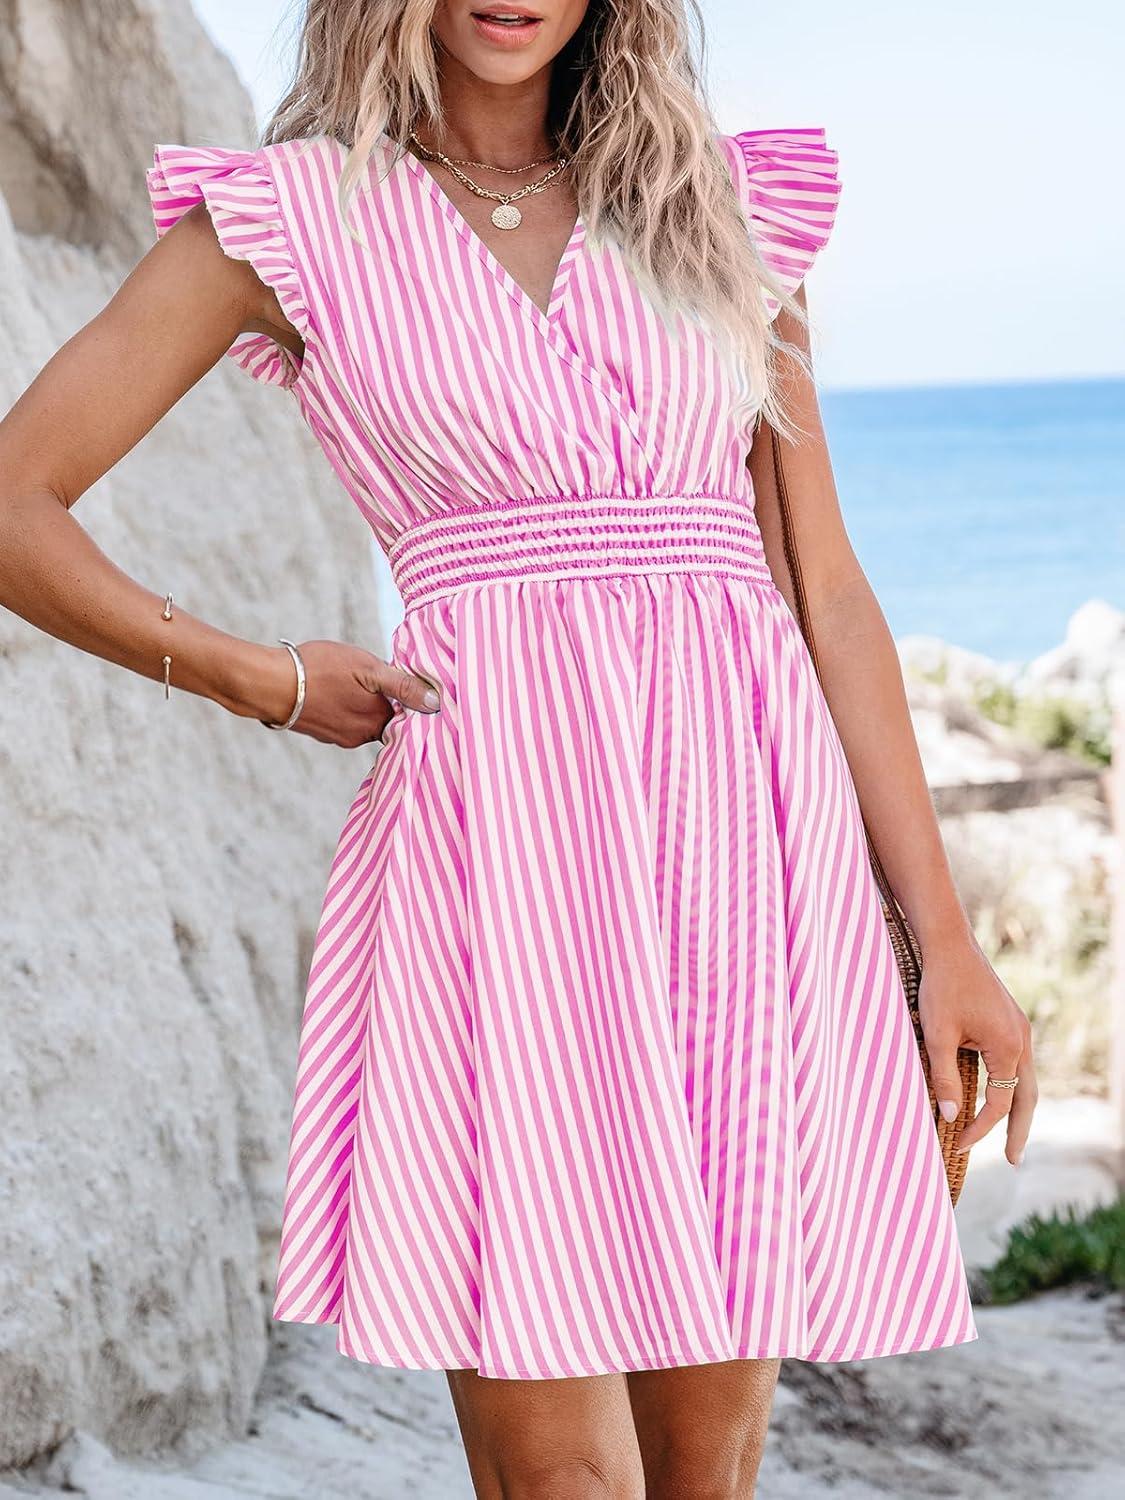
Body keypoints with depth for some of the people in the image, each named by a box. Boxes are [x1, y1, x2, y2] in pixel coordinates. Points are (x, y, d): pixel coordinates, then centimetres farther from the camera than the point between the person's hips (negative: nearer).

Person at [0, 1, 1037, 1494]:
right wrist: (268, 681, 4)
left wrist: (947, 937, 9)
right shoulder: (288, 216, 7)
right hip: (499, 844, -3)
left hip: (758, 846, 3)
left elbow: (828, 590, 13)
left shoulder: (725, 214, 15)